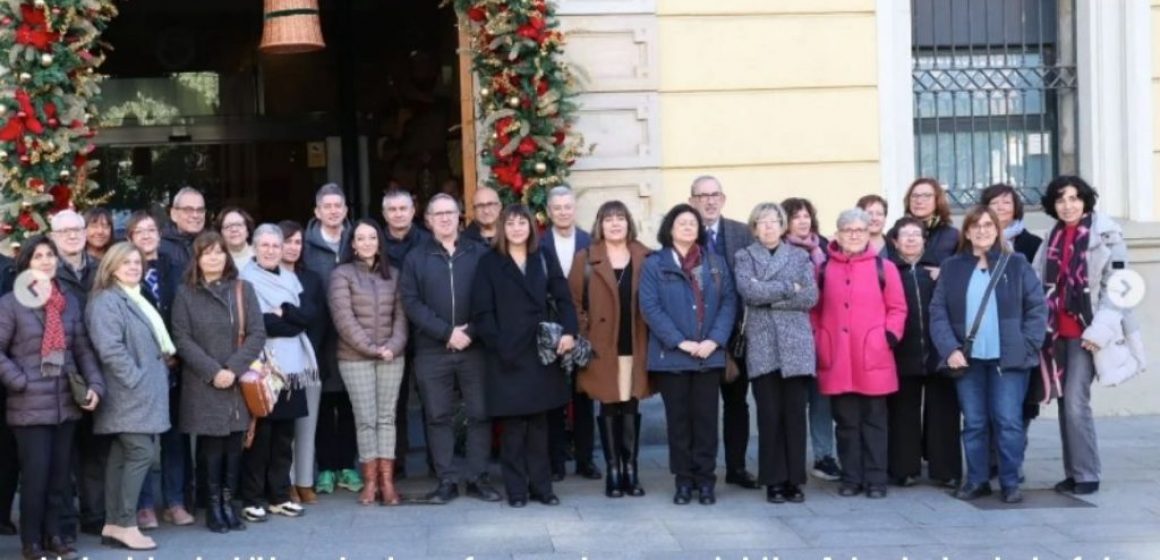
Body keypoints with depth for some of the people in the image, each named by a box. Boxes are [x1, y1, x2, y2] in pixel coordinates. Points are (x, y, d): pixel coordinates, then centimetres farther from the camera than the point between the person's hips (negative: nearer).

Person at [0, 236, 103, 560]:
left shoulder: (70, 302, 11)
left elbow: (83, 348, 11)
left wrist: (95, 384, -1)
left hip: (67, 403, 5)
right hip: (31, 407, -5)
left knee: (60, 474, 9)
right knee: (36, 475, -3)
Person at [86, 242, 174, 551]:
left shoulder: (137, 300, 20)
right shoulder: (107, 301, -11)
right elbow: (110, 349, -21)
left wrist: (156, 379, 16)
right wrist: (136, 380, -20)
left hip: (144, 392, 9)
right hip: (130, 392, -9)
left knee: (122, 456, 9)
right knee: (141, 453, -12)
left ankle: (113, 524, 12)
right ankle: (126, 525, -7)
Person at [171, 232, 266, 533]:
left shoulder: (243, 290, 8)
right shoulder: (185, 294, 4)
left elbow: (257, 333, 1)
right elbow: (182, 339, -3)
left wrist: (233, 369, -11)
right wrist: (213, 371, -13)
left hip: (239, 382, 2)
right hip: (202, 384, -2)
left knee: (234, 443, 1)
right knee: (211, 443, -3)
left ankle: (229, 501, 10)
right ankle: (213, 505, 5)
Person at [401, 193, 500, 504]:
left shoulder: (479, 253, 6)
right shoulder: (415, 258, 7)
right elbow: (412, 303, -3)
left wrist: (470, 332, -12)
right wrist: (447, 332, -13)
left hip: (474, 347, 0)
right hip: (432, 351, 0)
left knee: (479, 414, 3)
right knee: (438, 416, 4)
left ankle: (477, 478, 12)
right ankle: (446, 480, 10)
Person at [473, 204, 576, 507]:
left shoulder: (544, 260, 10)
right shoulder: (489, 263, 1)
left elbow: (563, 299, 4)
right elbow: (482, 312, -4)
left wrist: (568, 331, -12)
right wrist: (497, 345, -15)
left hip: (541, 352, 3)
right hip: (507, 355, -3)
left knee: (539, 423, 8)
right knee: (513, 425, 0)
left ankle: (541, 485, 14)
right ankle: (516, 489, 7)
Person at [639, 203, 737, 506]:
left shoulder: (715, 262, 10)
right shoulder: (654, 264, 2)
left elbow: (729, 301, 4)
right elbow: (650, 307, -7)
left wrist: (715, 340, -11)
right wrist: (680, 342, -14)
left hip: (709, 354, 2)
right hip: (671, 355, -2)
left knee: (706, 418, 3)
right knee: (678, 419, 4)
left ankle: (705, 480, 10)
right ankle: (683, 481, 12)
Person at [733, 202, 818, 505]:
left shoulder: (800, 256, 12)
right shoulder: (744, 257, 9)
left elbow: (811, 297, -2)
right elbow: (749, 291, -9)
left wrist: (768, 296, -8)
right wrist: (789, 288, -6)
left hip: (796, 344, 1)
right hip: (762, 346, -1)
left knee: (795, 413, 1)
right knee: (769, 415, -2)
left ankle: (794, 480, 7)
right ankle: (774, 481, 4)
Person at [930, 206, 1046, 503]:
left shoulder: (1016, 264, 3)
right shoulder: (952, 267, 6)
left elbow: (1037, 306, 1)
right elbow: (938, 312, 2)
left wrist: (1027, 345, -8)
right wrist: (949, 349, -10)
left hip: (1007, 358, -2)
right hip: (967, 358, 2)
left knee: (1008, 422, -3)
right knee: (973, 423, 7)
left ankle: (1010, 482, 6)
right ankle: (976, 480, 17)